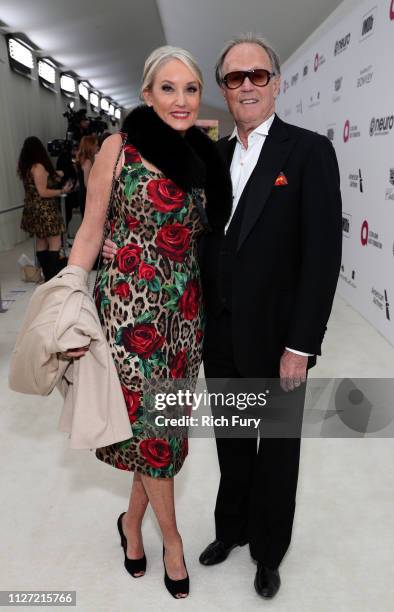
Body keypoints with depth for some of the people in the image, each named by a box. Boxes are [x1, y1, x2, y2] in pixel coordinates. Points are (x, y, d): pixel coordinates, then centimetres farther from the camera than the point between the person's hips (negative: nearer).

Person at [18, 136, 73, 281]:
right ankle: (53, 278, -10)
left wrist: (54, 177, 20)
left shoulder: (25, 167, 8)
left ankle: (47, 275, 19)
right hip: (44, 210, -9)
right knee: (55, 243, -7)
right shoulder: (38, 167, -18)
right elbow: (43, 192, -20)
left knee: (41, 242, 13)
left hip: (33, 209, 9)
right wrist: (62, 190, -14)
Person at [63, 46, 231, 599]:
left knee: (165, 419, 12)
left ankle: (133, 522, 37)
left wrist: (206, 305, 13)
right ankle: (170, 534, 30)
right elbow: (91, 231, -4)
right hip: (129, 305, -5)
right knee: (149, 420, 5)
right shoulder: (121, 148, -5)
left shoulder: (204, 159, 8)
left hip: (184, 308, 5)